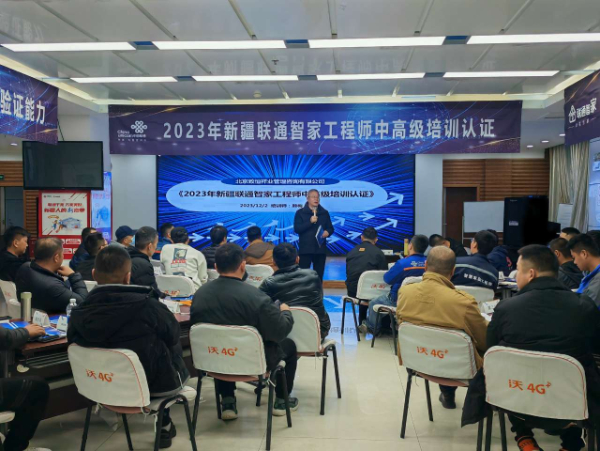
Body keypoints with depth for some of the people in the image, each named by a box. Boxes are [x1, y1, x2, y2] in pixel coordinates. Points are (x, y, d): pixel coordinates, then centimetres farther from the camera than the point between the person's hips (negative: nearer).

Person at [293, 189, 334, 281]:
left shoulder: (324, 213, 11)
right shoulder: (300, 212, 1)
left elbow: (330, 228, 13)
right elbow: (296, 229, -8)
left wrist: (328, 232, -11)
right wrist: (310, 222, -17)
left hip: (320, 249, 3)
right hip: (305, 249, -3)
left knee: (319, 275, 7)